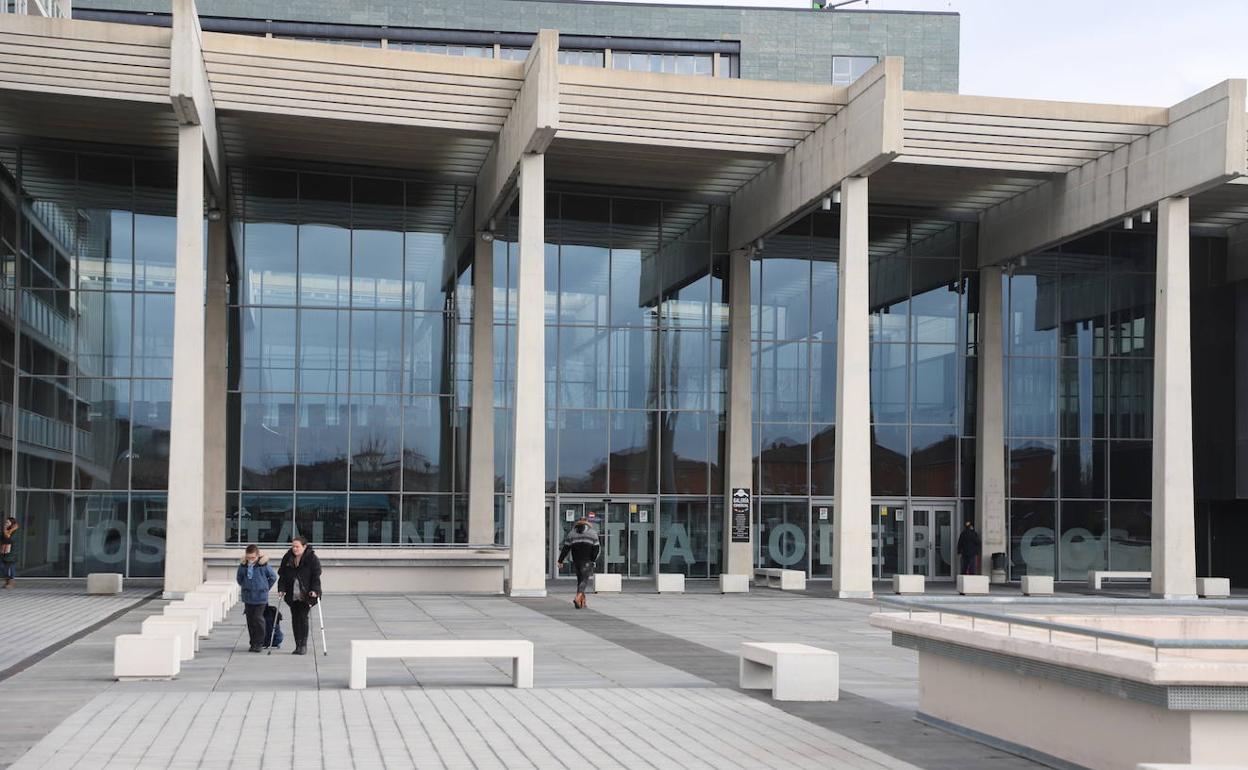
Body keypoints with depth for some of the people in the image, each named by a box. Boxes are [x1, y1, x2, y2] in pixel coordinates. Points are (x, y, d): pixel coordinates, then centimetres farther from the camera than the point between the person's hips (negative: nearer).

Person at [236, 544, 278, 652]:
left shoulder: (263, 565, -9)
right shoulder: (243, 565, -1)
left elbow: (273, 577, 3)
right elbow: (239, 578, 16)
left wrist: (266, 587, 6)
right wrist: (245, 586, 14)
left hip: (260, 597, -4)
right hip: (248, 597, 4)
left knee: (258, 619, -8)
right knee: (250, 620, 8)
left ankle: (259, 643, 0)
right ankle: (253, 642, 17)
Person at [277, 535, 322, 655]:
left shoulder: (312, 558, -6)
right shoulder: (287, 558, 6)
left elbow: (316, 576, -8)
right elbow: (282, 575, 8)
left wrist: (314, 590, -18)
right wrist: (281, 589, -3)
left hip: (306, 594, -4)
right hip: (292, 595, 4)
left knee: (303, 617, -11)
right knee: (294, 618, 5)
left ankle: (303, 645, -4)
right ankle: (298, 645, 12)